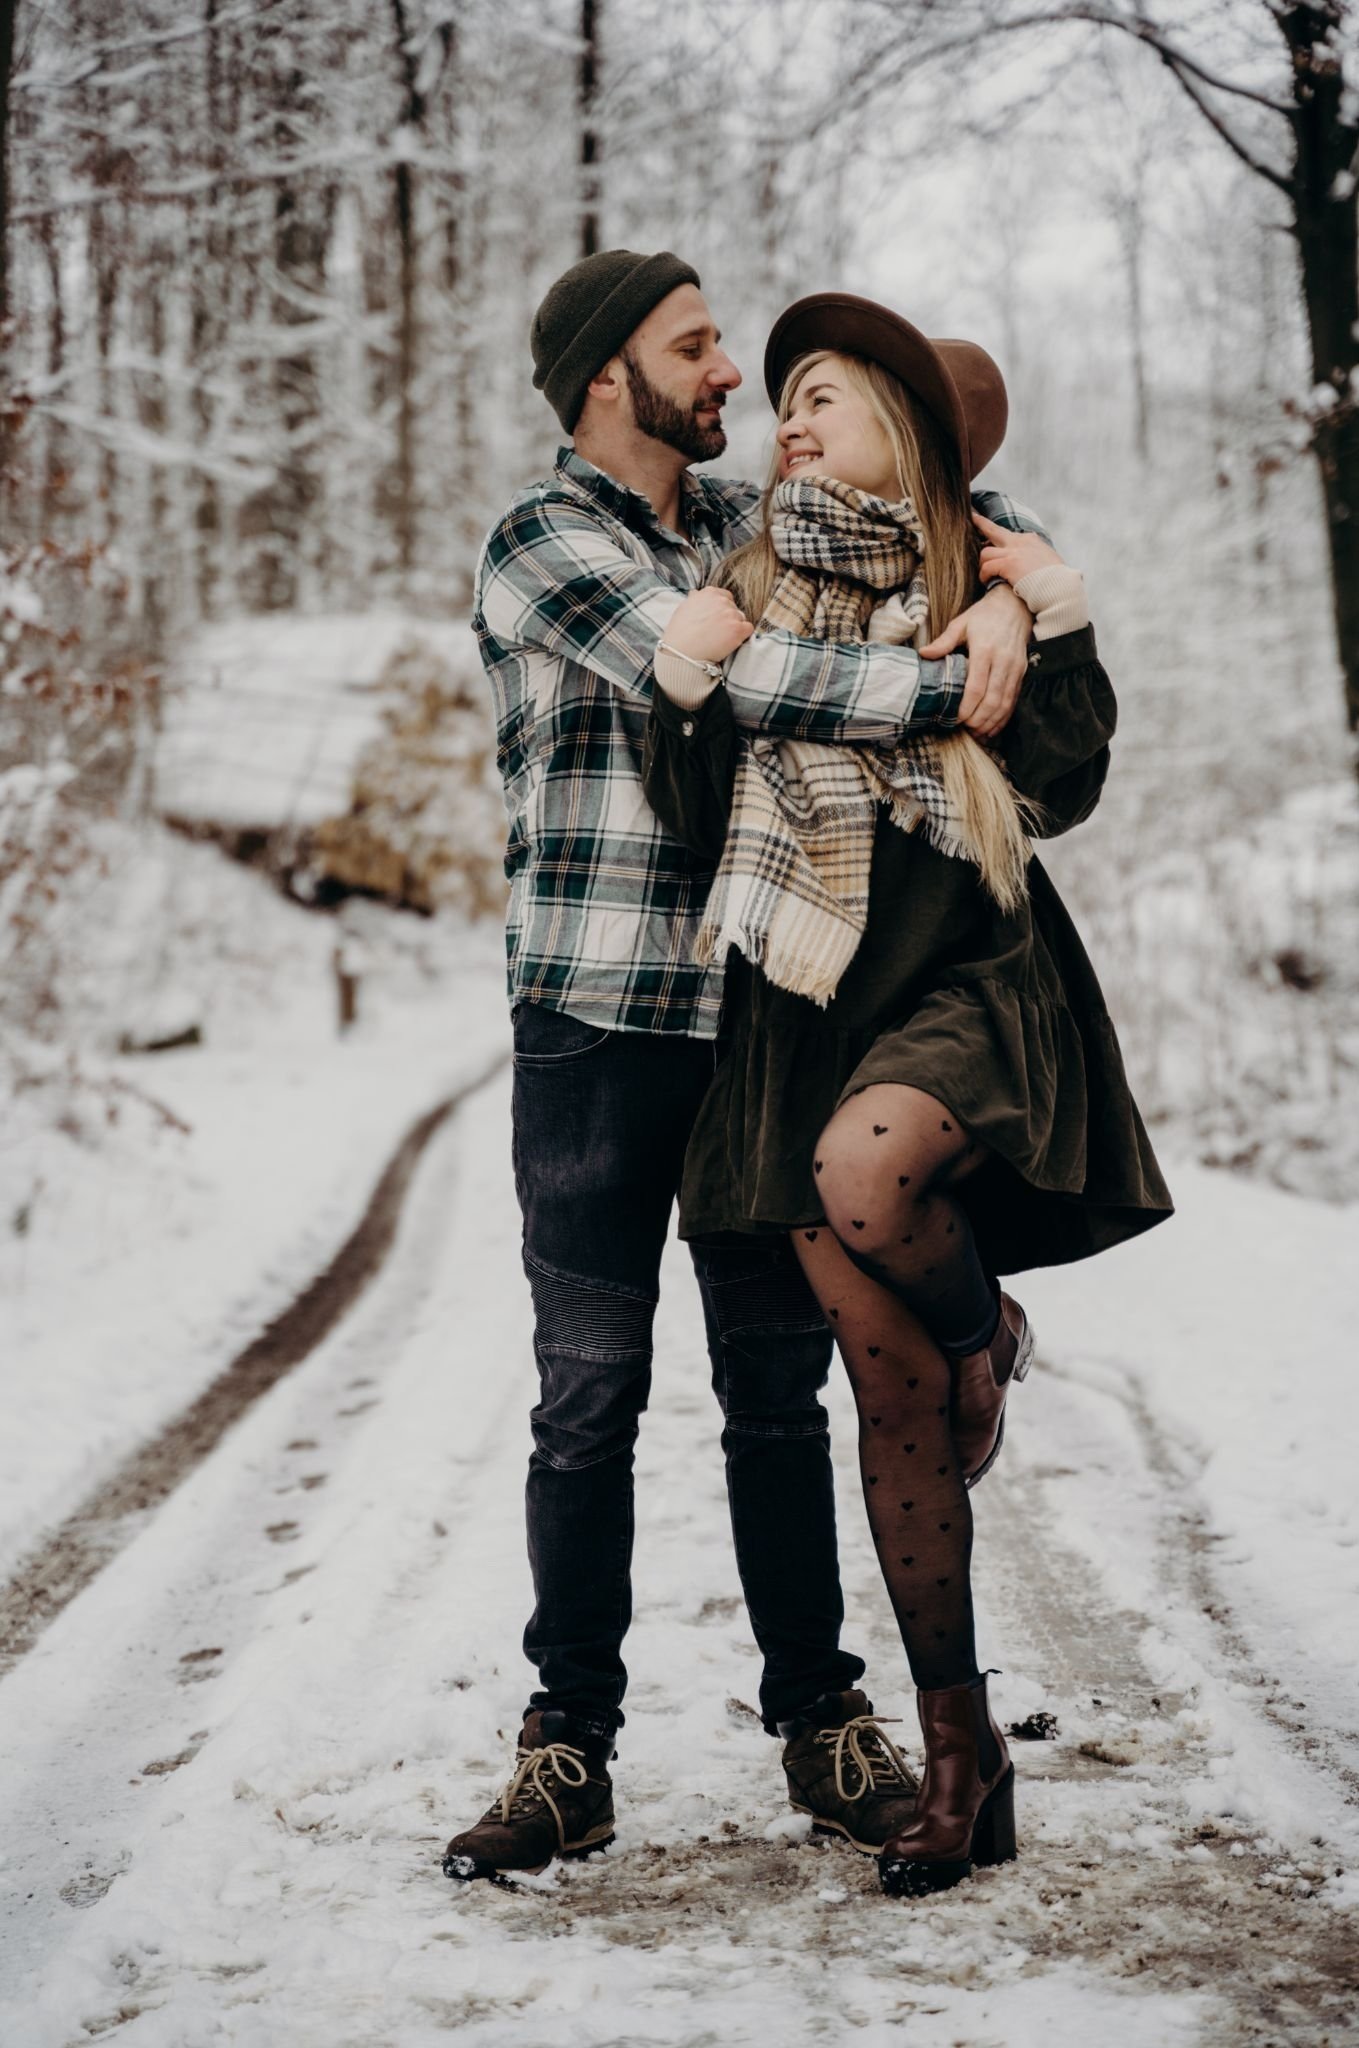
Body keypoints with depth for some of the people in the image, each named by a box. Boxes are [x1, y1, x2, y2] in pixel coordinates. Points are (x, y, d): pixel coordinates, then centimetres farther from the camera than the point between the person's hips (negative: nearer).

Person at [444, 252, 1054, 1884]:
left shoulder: (741, 523, 14)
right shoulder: (543, 543, -5)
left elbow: (959, 499, 19)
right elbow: (727, 680, -19)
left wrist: (1003, 599, -4)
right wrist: (944, 690, -17)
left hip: (763, 1021, 5)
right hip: (596, 1027, -5)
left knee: (779, 1389, 9)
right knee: (588, 1398, 0)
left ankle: (820, 1719, 19)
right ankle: (569, 1750, 10)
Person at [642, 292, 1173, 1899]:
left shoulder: (980, 579, 6)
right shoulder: (750, 594, 10)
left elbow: (1056, 793, 0)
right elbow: (698, 821, 6)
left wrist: (1059, 626, -9)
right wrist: (684, 693, -10)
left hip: (965, 980, -2)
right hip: (810, 1001, 2)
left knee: (863, 1169, -37)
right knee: (890, 1391, 0)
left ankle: (989, 1330, 0)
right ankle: (958, 1756, 10)